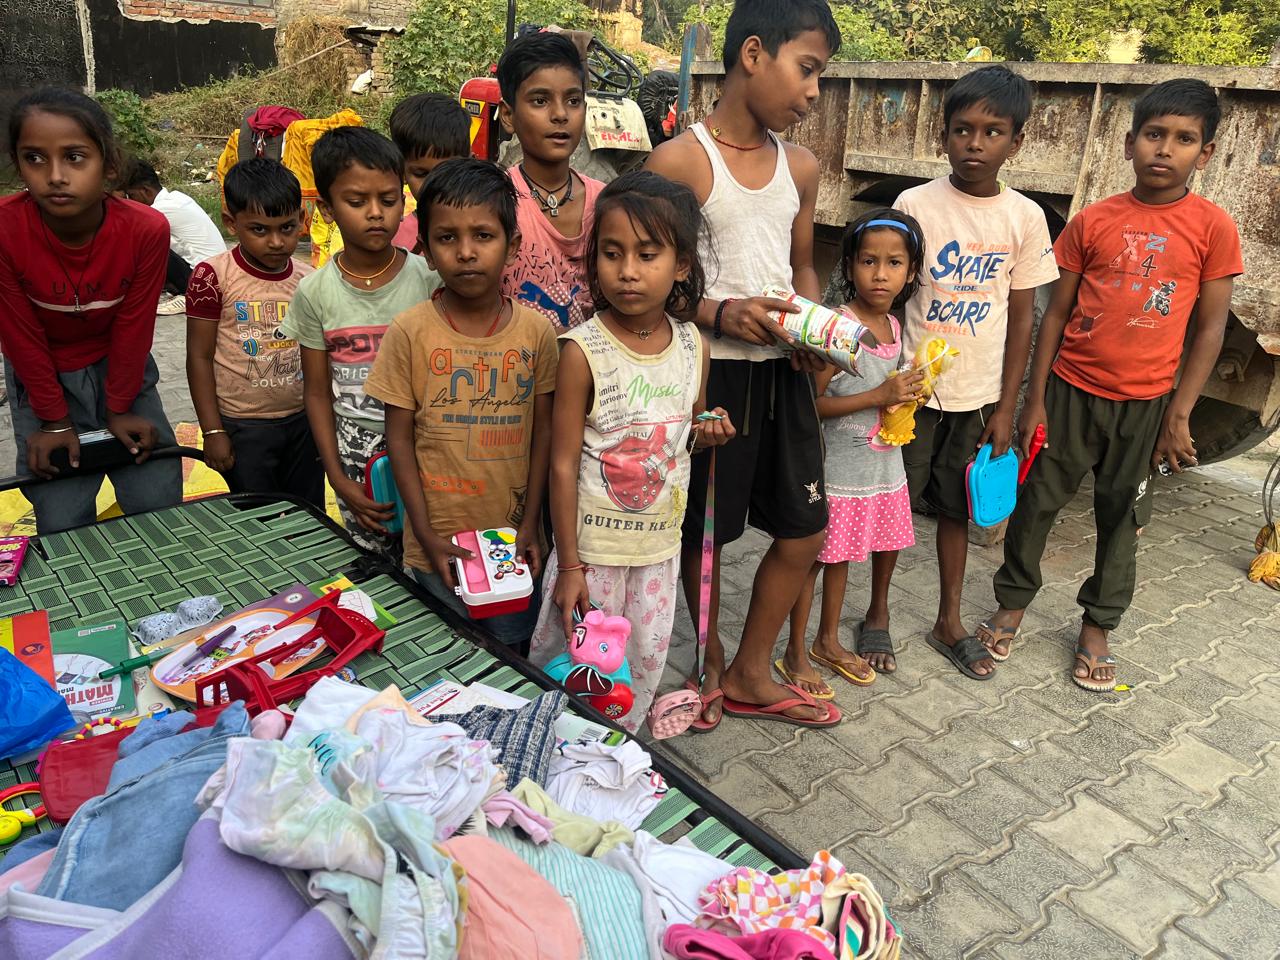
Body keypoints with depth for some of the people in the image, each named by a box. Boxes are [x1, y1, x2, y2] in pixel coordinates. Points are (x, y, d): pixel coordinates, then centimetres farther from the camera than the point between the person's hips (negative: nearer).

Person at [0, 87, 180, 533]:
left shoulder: (146, 229, -24)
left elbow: (133, 326, -13)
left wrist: (120, 410, -6)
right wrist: (56, 421, -7)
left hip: (119, 365, 1)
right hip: (42, 375, -1)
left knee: (159, 505, 1)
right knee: (62, 523, -2)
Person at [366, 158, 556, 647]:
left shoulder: (536, 331, -4)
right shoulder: (409, 332, -9)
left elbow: (542, 432, 2)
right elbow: (399, 439, -5)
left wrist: (530, 525, -2)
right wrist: (427, 536, -9)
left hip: (513, 541, 2)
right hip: (437, 548, -1)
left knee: (512, 653, 17)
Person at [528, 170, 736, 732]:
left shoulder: (692, 345, -2)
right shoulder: (584, 350, -17)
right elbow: (563, 463, -14)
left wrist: (707, 434, -10)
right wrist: (569, 564, -13)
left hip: (661, 540, 5)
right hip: (593, 543, -5)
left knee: (646, 660, 18)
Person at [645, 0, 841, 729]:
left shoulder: (802, 168, 9)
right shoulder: (680, 160, -9)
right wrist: (720, 313, -24)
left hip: (782, 369, 6)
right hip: (710, 367, -6)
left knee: (806, 528, 10)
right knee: (703, 528, 7)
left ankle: (750, 676, 29)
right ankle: (711, 665, 33)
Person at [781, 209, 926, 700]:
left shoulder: (894, 326, 6)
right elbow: (811, 402, -22)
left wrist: (906, 392, 0)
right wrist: (879, 396, -24)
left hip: (883, 466, 7)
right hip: (838, 469, -7)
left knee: (840, 555, 20)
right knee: (815, 557, 4)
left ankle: (828, 641, 36)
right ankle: (795, 653, 20)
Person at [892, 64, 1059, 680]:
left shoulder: (1025, 218, -1)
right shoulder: (915, 204, -7)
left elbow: (1022, 318, 3)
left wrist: (1006, 408, 2)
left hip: (978, 393, 2)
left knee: (956, 507, 15)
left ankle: (949, 623, 31)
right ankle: (878, 615, 27)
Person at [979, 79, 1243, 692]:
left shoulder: (1212, 228, -4)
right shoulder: (1093, 221, -2)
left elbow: (1211, 327, -1)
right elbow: (1057, 312, 1)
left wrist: (1179, 414, -5)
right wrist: (1034, 400, -2)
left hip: (1145, 403, 0)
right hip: (1071, 390, 0)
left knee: (1122, 516, 11)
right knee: (1037, 502, 8)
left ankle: (1098, 627, 29)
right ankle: (1013, 602, 29)